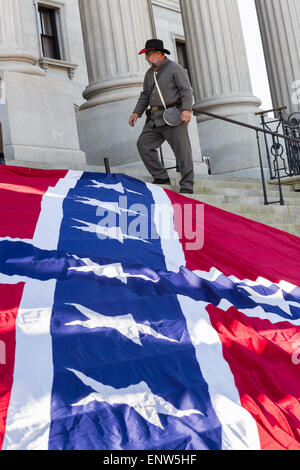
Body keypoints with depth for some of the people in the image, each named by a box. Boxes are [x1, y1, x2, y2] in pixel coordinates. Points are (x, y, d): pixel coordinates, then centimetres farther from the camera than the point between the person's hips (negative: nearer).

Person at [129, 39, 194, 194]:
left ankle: (187, 187, -1)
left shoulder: (175, 68, 0)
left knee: (182, 151, -7)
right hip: (155, 118, 7)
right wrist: (137, 112, 13)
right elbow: (145, 95, 26)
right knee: (143, 144, -6)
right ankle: (161, 178, -1)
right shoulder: (150, 73, 22)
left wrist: (186, 109, -23)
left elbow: (187, 90, -8)